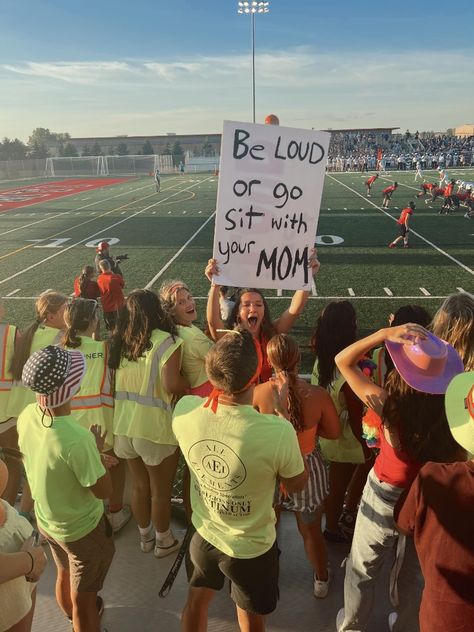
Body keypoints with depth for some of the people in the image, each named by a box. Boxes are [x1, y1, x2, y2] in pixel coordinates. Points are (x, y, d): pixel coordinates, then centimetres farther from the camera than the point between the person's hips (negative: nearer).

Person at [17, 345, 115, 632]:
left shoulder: (27, 415, -19)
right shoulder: (77, 439, -40)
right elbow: (104, 491, -24)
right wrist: (98, 451, -11)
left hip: (45, 518, 7)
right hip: (81, 529, -7)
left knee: (65, 575, 34)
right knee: (82, 596, 20)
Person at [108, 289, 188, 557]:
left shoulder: (120, 341, 1)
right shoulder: (167, 341, -16)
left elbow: (115, 381, 4)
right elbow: (172, 385, -25)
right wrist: (188, 385, -6)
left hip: (125, 424, 6)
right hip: (156, 427, -6)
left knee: (139, 486, 24)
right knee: (161, 490, 16)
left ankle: (145, 536, 43)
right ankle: (163, 540, 36)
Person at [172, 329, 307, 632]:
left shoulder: (184, 410, -25)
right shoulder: (277, 432, -38)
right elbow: (297, 484, -15)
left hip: (204, 534, 3)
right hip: (252, 548, -2)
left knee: (196, 601, 32)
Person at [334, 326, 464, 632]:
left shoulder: (390, 405, -30)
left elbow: (343, 360, -23)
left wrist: (384, 334, -31)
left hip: (385, 498, -3)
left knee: (362, 569, 24)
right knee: (412, 573, 29)